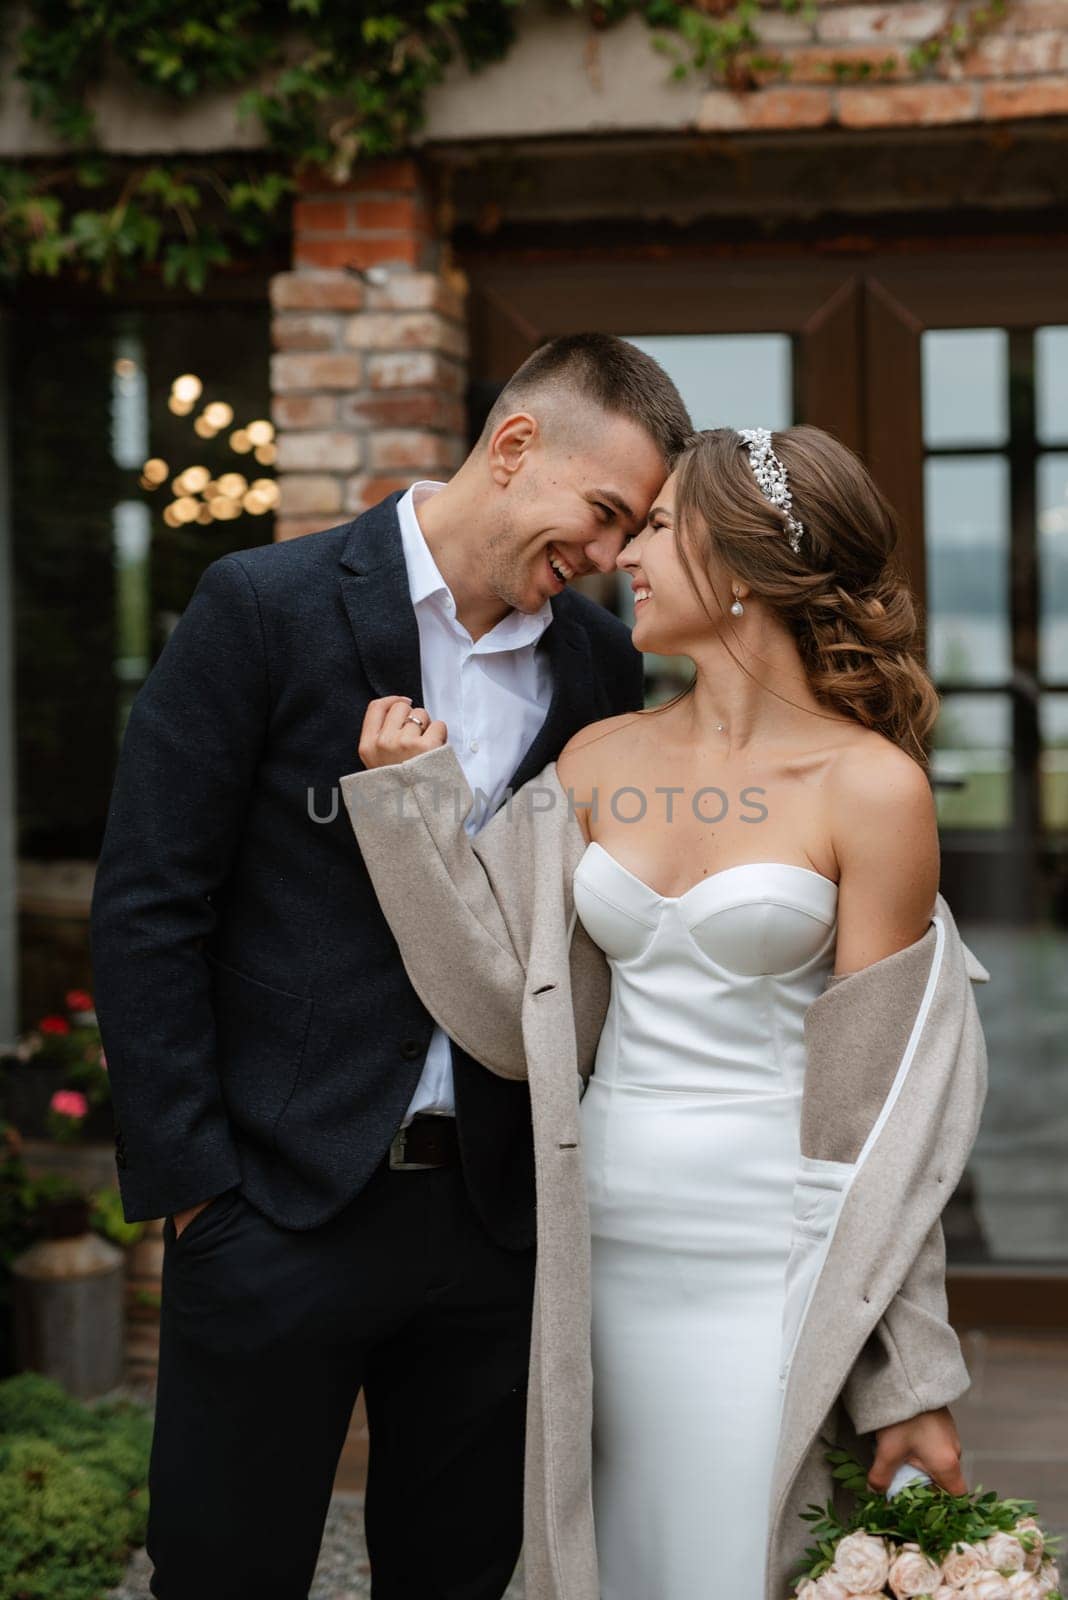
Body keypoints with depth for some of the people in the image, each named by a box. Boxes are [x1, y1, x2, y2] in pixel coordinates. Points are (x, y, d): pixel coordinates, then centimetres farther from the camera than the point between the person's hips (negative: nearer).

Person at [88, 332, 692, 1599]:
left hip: (498, 1211, 4)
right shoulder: (265, 607, -7)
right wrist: (188, 1183, -10)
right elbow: (148, 908, -7)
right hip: (281, 1203, -4)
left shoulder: (600, 666, 6)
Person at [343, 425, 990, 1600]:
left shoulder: (870, 785, -8)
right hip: (605, 1245, 5)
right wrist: (411, 796, -1)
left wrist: (908, 1384, -7)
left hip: (768, 1265, -5)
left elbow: (877, 1106, -8)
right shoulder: (601, 762, 8)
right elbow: (513, 1008, 1)